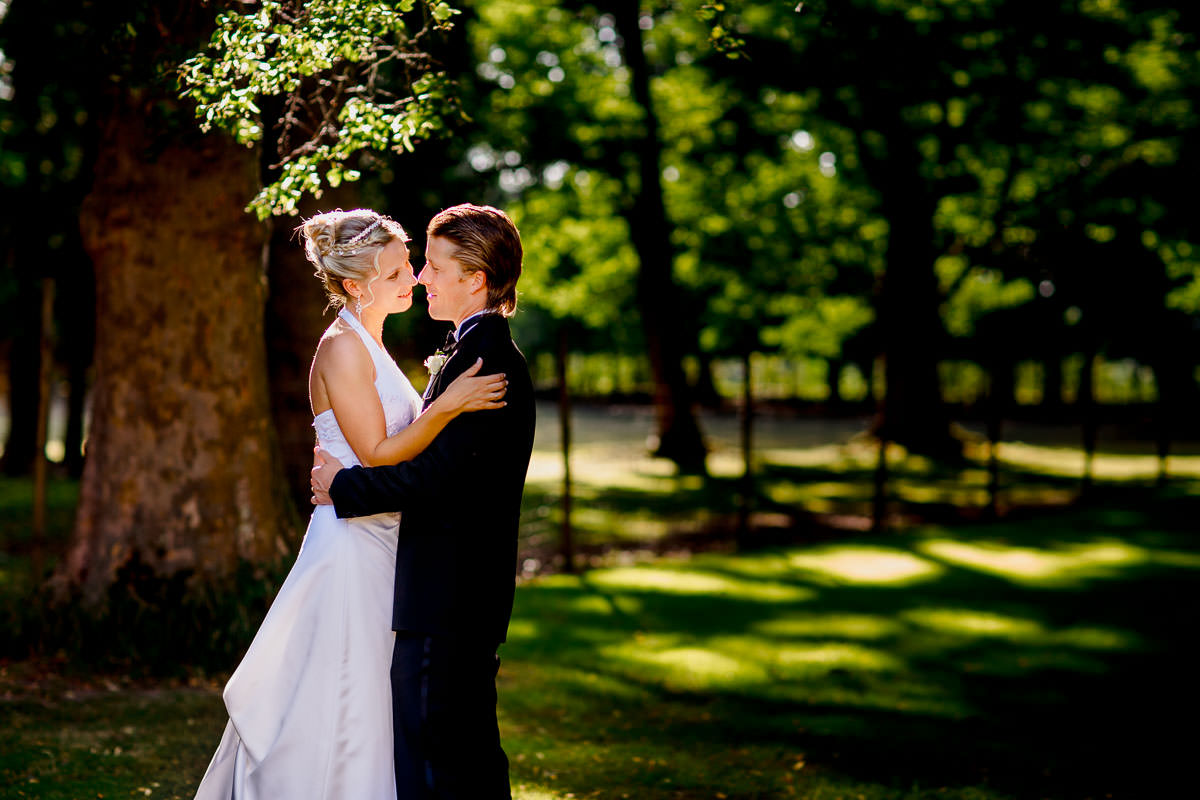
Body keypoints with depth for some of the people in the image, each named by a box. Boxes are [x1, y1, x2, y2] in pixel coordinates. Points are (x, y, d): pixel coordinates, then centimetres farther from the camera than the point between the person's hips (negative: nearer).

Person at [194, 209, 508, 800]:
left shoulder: (368, 345, 15)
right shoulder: (341, 348, -14)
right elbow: (377, 455, -18)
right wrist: (448, 406, -23)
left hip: (380, 545, 10)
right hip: (353, 547, -10)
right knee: (343, 713, -4)